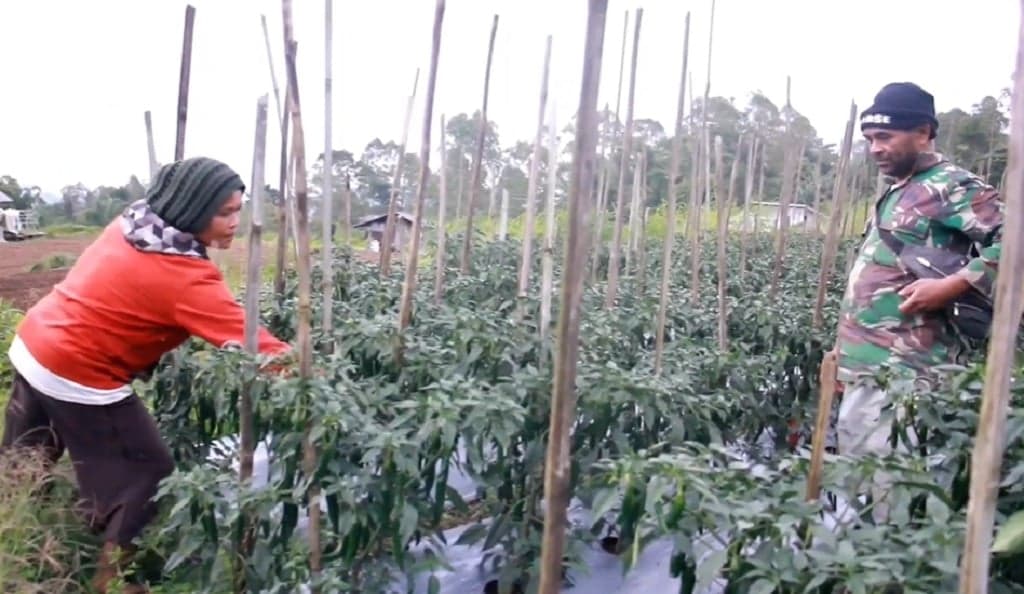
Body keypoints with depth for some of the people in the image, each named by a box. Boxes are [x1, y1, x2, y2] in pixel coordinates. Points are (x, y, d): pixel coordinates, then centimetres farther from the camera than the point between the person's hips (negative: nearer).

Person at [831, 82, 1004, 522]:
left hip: (901, 373, -9)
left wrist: (952, 286, -24)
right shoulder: (898, 191, 18)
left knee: (886, 485, -8)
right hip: (865, 368, 9)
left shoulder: (951, 187, -10)